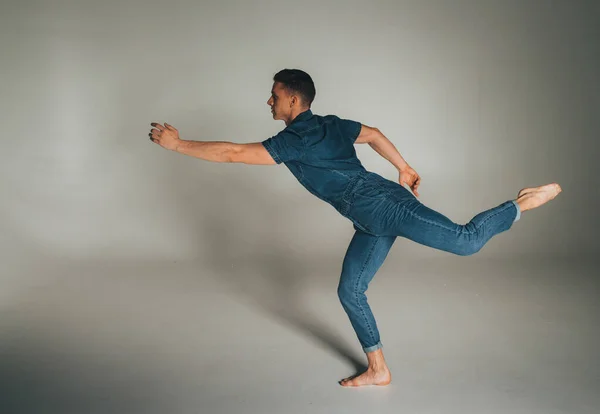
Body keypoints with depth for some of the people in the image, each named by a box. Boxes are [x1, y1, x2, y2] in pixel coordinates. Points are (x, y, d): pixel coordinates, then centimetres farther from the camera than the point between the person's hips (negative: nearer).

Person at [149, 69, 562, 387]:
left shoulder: (295, 140, -11)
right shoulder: (330, 124, 16)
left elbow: (234, 153, -14)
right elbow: (374, 134, 26)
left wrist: (176, 143, -6)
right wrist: (405, 168, 33)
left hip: (380, 203, -10)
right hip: (373, 219, 10)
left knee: (465, 240, -8)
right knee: (350, 292, 11)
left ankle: (523, 203, 11)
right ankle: (378, 370, 19)